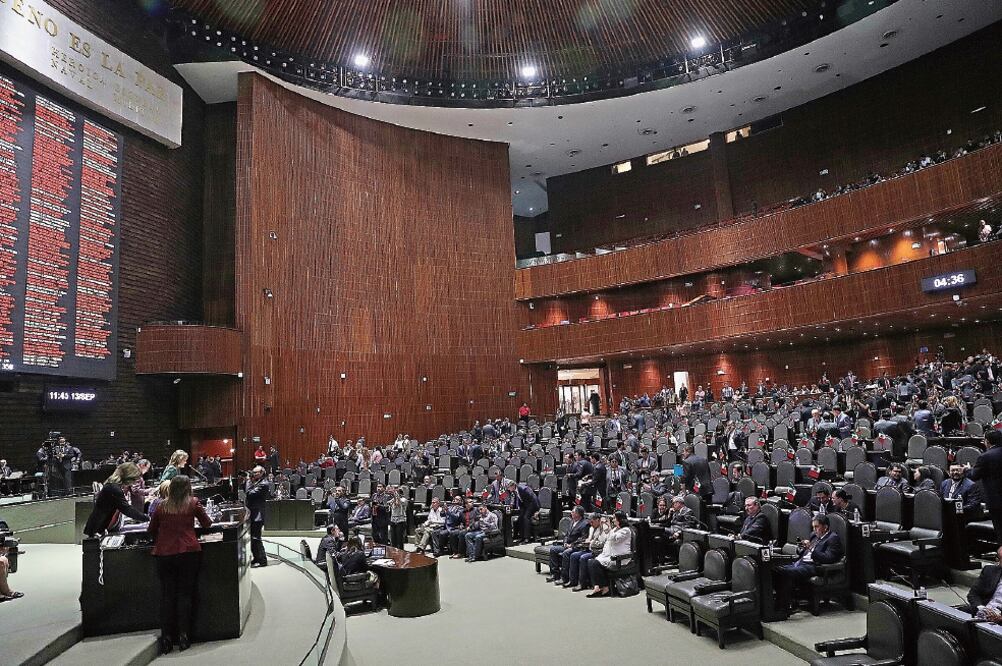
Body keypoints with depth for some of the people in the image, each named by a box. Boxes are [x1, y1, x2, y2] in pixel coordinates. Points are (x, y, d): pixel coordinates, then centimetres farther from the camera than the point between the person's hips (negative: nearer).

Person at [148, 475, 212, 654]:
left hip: (164, 554, 2)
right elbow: (207, 524, 11)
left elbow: (151, 531, 14)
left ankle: (166, 638, 9)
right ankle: (183, 636, 5)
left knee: (166, 595, 8)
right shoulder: (193, 503, 0)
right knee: (185, 594, 6)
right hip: (188, 552, -2)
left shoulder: (161, 506, 5)